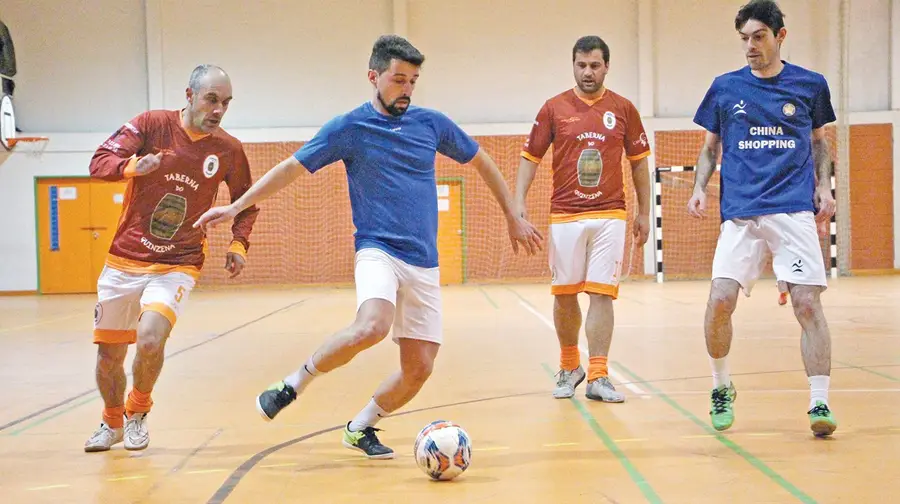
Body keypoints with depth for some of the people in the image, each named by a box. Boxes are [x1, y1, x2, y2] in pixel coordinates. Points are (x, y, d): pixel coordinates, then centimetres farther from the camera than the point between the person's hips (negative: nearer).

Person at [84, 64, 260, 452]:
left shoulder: (229, 150, -3)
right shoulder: (153, 125, -7)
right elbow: (99, 162, -9)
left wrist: (239, 244, -3)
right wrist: (133, 165, -29)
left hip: (177, 266, -1)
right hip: (124, 262, 1)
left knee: (150, 340, -25)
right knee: (109, 357, 8)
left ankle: (138, 412, 6)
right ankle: (112, 423, 38)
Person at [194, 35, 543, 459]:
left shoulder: (432, 123, 7)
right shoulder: (348, 128, -1)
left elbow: (481, 162, 20)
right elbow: (291, 168, 4)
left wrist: (513, 218, 22)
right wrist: (236, 207, 1)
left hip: (424, 264, 4)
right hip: (378, 250, -4)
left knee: (419, 368, -2)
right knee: (371, 327, -34)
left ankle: (360, 427, 23)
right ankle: (294, 383, -12)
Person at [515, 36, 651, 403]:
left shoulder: (623, 109, 5)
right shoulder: (554, 108, 3)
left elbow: (639, 161, 12)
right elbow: (530, 157, 6)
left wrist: (644, 213, 11)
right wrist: (519, 203, -5)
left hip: (610, 215, 0)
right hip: (564, 216, 0)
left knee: (602, 294, -5)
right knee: (564, 296, 6)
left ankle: (598, 377, -2)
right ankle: (569, 367, 25)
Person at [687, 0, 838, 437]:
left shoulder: (810, 85, 8)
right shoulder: (725, 87, 8)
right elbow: (710, 147, 17)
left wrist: (824, 185, 5)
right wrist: (699, 188, 1)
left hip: (795, 211, -1)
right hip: (740, 212, 1)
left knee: (808, 302, -10)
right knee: (720, 301, -11)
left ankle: (819, 403, -2)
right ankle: (722, 388, 13)